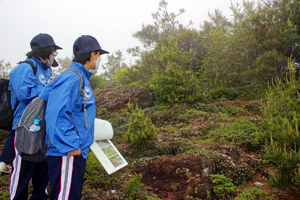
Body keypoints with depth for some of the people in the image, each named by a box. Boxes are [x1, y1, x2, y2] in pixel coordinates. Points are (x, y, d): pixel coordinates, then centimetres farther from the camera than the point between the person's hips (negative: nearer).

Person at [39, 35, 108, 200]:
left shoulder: (82, 78, 14)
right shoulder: (72, 78, -15)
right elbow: (55, 115, -23)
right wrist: (71, 146, -22)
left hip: (77, 153, 10)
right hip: (66, 155, -10)